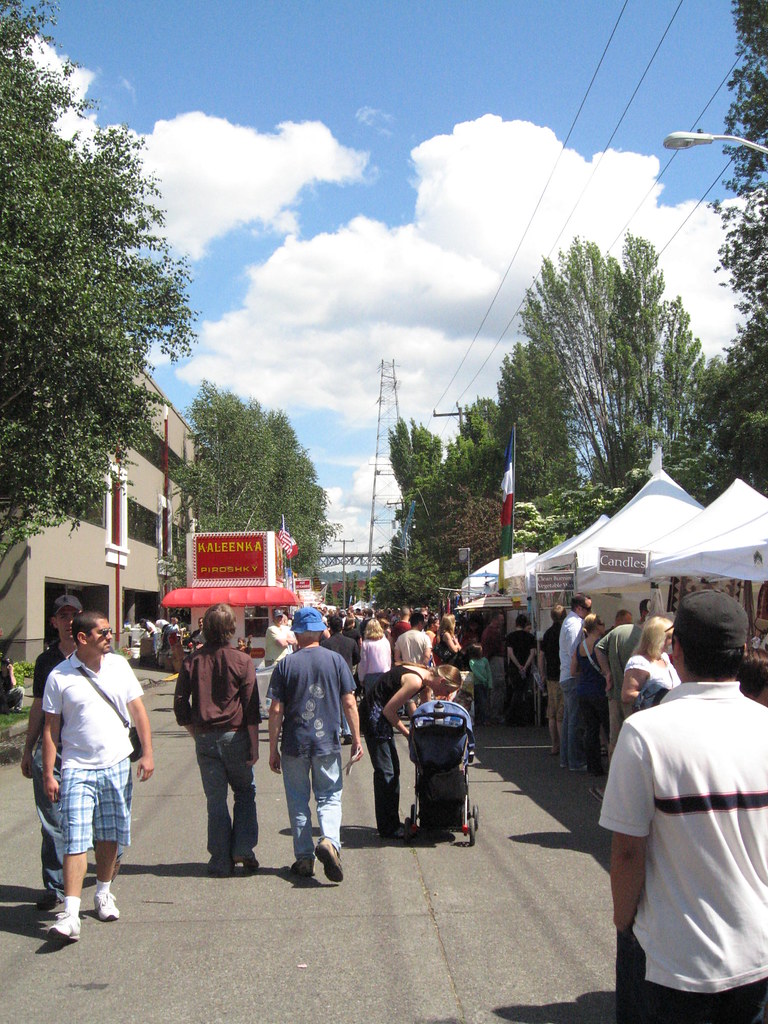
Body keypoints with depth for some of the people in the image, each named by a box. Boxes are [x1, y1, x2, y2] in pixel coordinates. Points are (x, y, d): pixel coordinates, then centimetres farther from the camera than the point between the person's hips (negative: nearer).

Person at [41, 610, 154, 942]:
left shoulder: (119, 665, 4)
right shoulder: (60, 676, -5)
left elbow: (137, 710, 10)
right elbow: (50, 727, -1)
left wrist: (147, 752, 4)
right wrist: (48, 773, -5)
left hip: (117, 765, 3)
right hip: (77, 768, -3)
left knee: (109, 836, 12)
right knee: (75, 840, -9)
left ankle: (103, 894, 31)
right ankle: (70, 915, -9)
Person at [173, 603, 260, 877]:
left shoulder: (192, 661, 0)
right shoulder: (242, 661, -7)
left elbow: (180, 705, 4)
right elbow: (251, 708, -8)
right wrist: (254, 745, -4)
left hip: (205, 739, 2)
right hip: (235, 737, -2)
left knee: (215, 800, 9)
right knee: (245, 792, 16)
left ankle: (221, 862, 12)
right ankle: (242, 849, 6)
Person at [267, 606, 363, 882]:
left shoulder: (285, 665, -3)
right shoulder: (336, 660, 0)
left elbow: (276, 711, -4)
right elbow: (350, 704, -1)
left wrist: (273, 749, 3)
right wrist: (356, 740, 7)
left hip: (294, 745, 0)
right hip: (328, 744, 0)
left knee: (298, 801, 12)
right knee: (329, 797, 9)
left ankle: (304, 858, 15)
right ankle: (329, 841, -16)